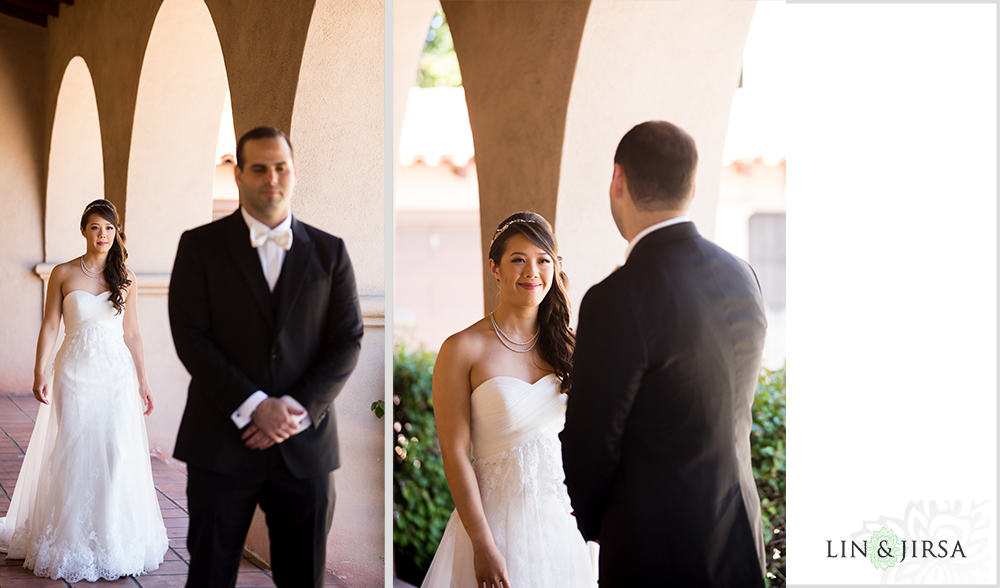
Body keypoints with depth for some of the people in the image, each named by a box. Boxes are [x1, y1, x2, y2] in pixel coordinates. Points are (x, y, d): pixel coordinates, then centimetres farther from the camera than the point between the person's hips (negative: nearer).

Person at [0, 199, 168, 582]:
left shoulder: (125, 277, 7)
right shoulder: (63, 274, 2)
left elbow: (131, 334, 9)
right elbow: (49, 326, 1)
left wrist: (142, 381, 7)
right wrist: (40, 373, -9)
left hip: (117, 374, 1)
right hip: (76, 373, -1)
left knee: (118, 454, -1)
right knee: (72, 453, 1)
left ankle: (113, 538, 12)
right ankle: (70, 539, 14)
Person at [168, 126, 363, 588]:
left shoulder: (329, 252, 8)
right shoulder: (200, 246, 3)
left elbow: (348, 341, 3)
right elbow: (190, 337, -5)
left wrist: (299, 409, -11)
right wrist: (254, 407, -15)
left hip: (306, 444, 2)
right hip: (222, 443, -1)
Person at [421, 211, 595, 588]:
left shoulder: (563, 345, 5)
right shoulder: (463, 349, -9)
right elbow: (454, 453, -12)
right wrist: (483, 545, -16)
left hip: (561, 520, 4)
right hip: (496, 519, -4)